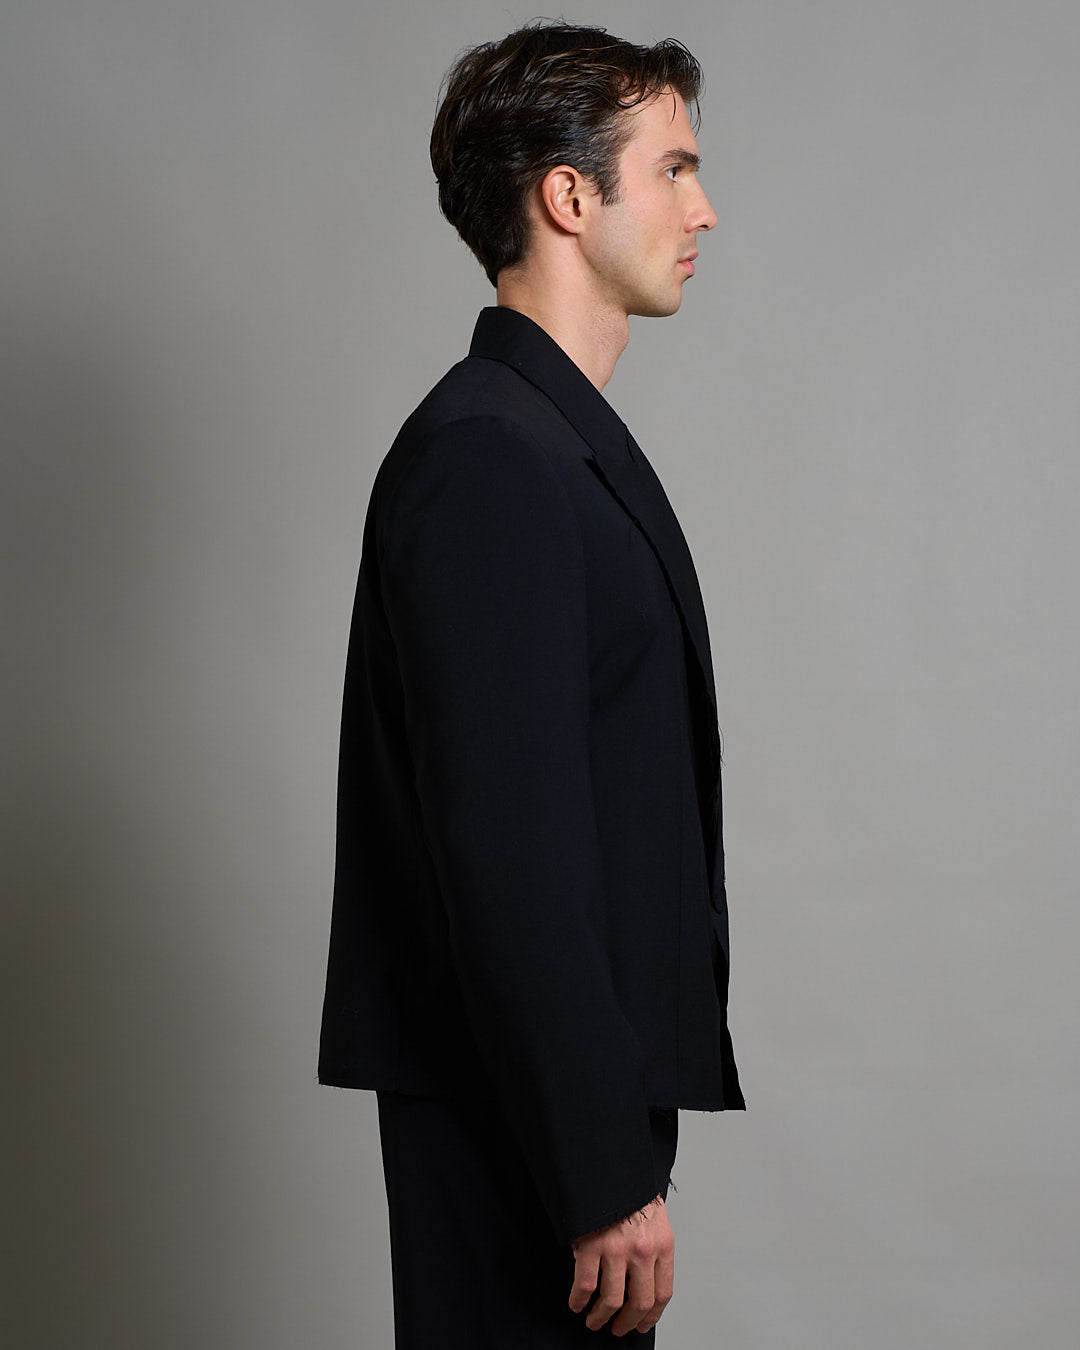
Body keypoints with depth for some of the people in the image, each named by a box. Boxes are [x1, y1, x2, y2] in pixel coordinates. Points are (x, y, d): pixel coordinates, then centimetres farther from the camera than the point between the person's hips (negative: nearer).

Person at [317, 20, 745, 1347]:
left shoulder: (559, 438, 14)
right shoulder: (490, 455, -18)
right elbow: (507, 847, -24)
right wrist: (607, 1178, -23)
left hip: (584, 1082, 10)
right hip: (525, 1123, -10)